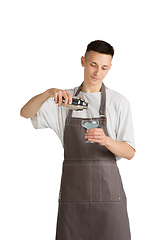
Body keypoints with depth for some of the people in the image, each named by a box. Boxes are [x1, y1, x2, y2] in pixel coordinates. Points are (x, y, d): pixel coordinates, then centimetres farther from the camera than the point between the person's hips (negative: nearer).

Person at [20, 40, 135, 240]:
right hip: (72, 192, 2)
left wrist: (106, 140, -22)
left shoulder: (119, 102, 3)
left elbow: (130, 153, -1)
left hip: (107, 192, -1)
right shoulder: (64, 99, 10)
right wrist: (49, 92, -18)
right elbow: (26, 113, 0)